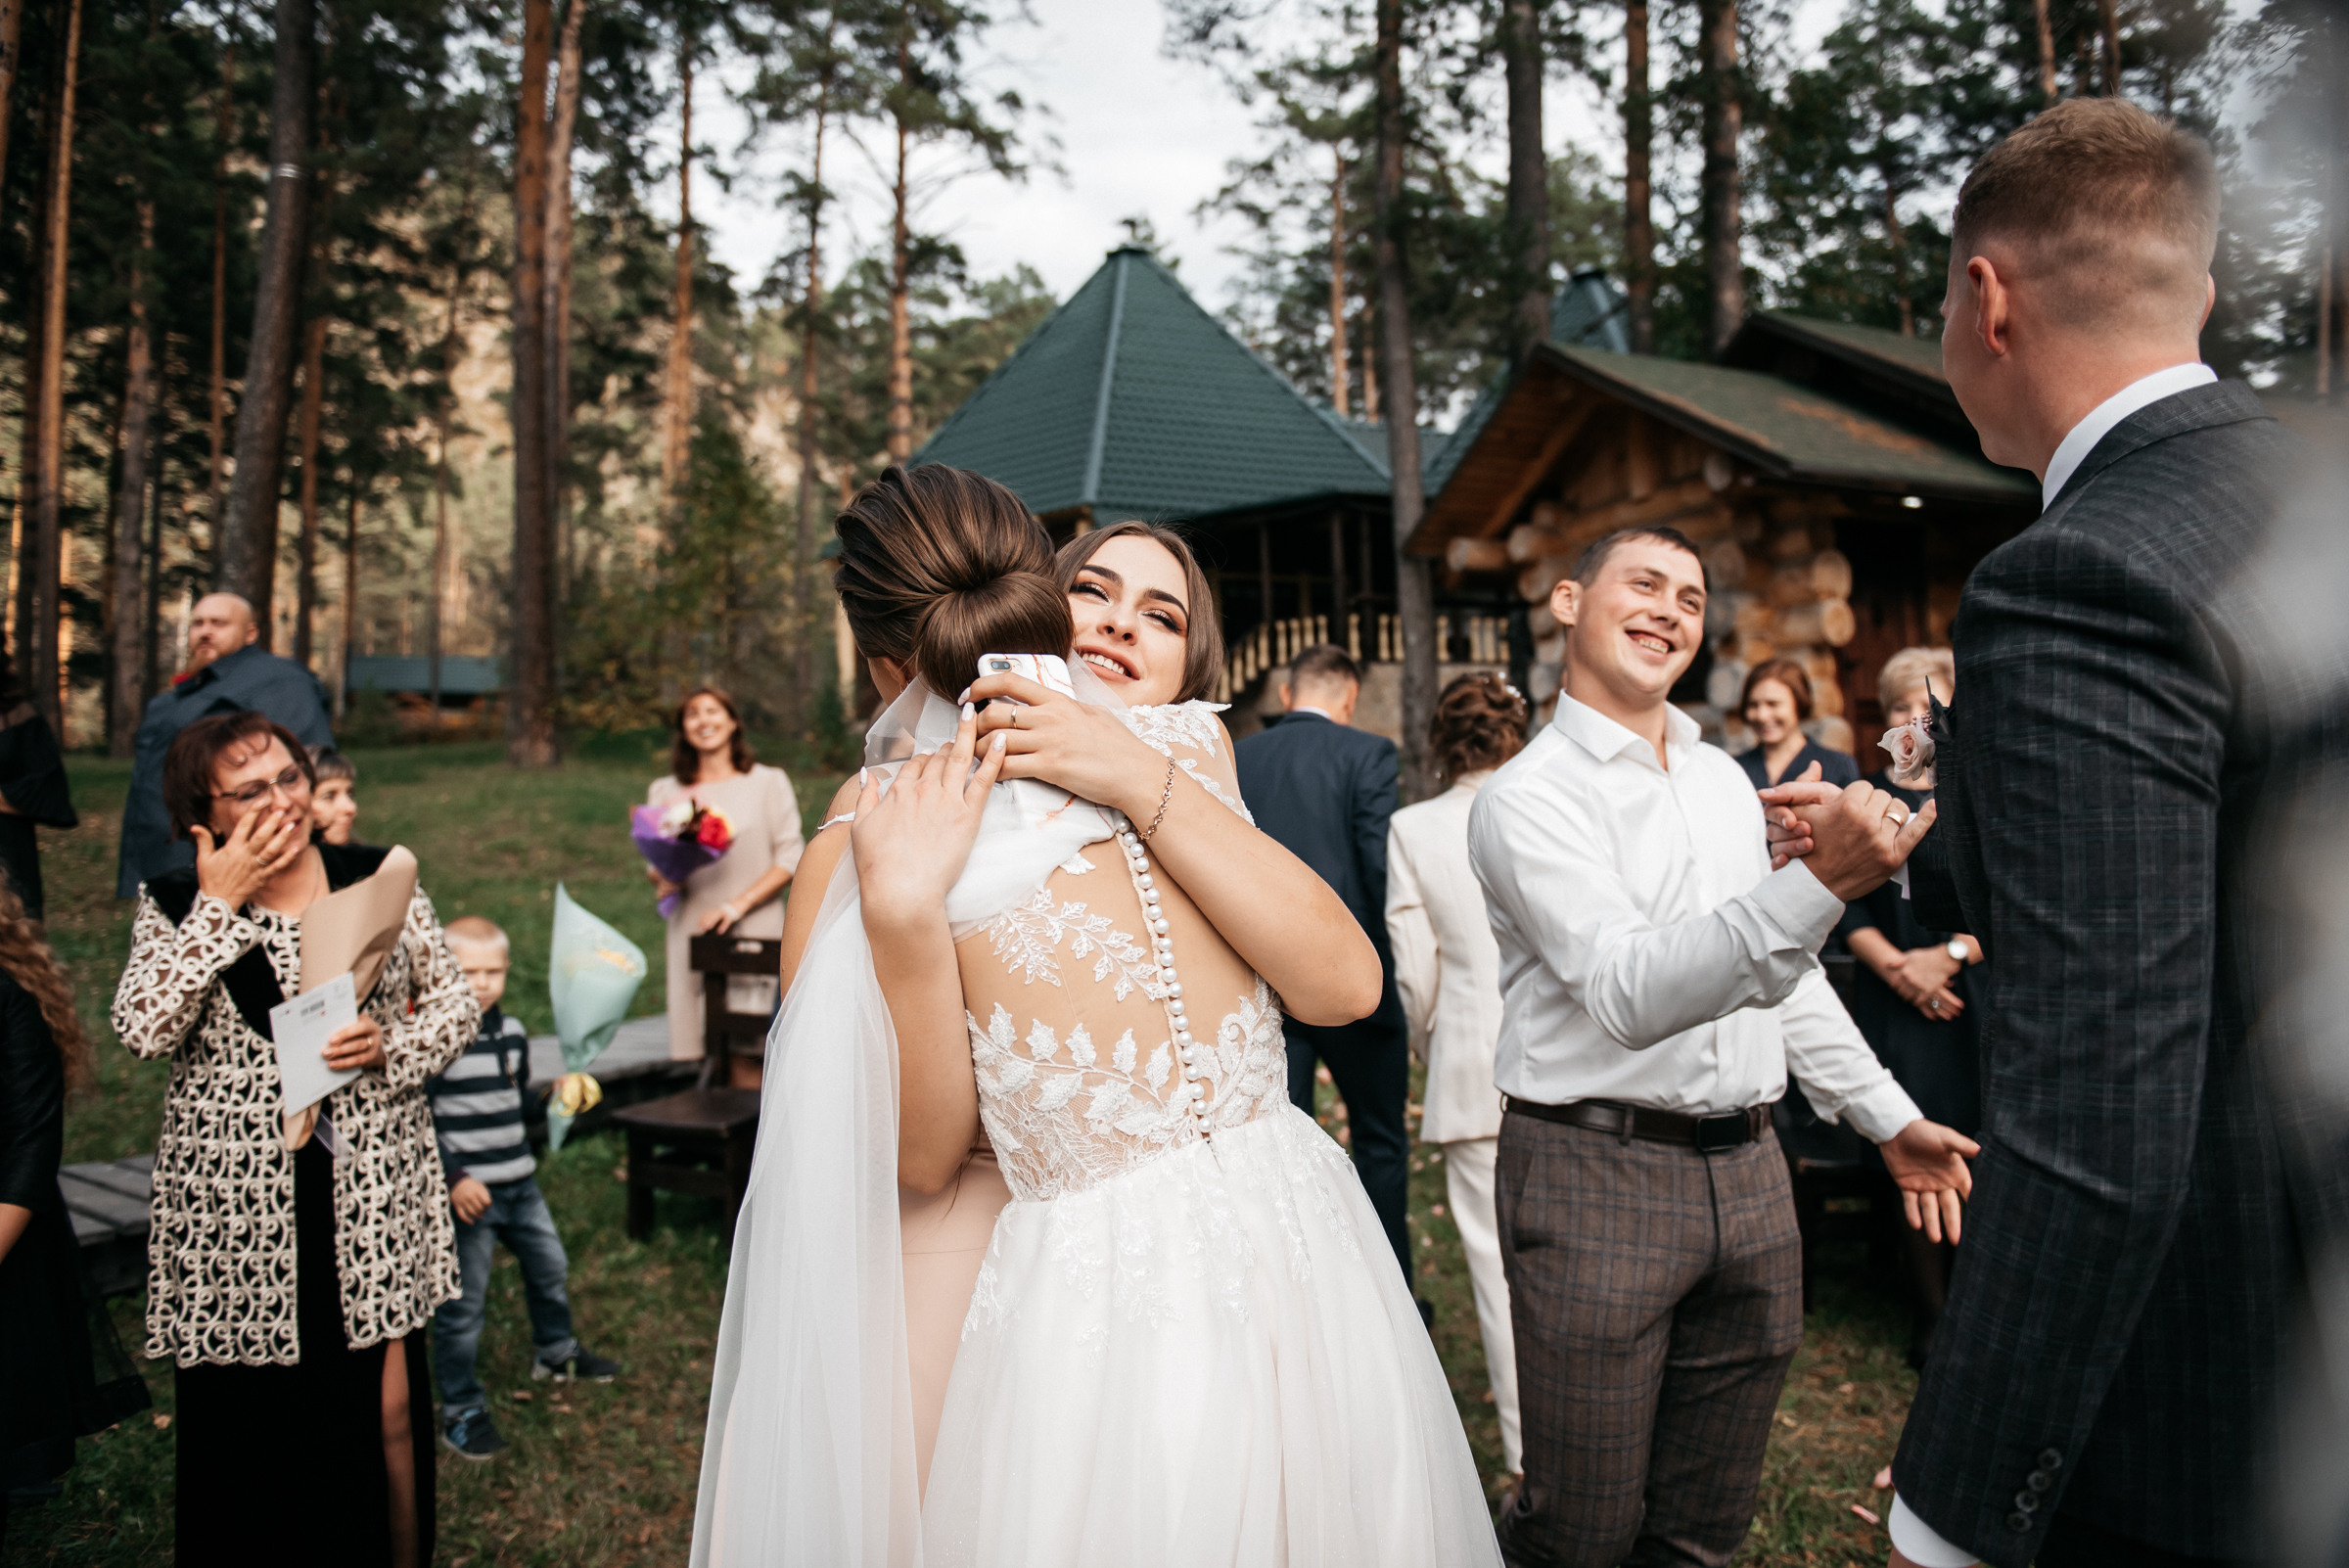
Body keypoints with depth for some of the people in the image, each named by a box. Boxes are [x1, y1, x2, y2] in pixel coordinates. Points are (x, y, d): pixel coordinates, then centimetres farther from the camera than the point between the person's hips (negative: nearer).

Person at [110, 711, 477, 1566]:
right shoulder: (173, 903, 1)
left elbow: (456, 1003, 6)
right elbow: (145, 1029, -15)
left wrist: (393, 1046, -13)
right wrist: (219, 903, -16)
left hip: (373, 1195, 1)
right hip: (236, 1211, 0)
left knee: (388, 1410, 7)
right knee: (243, 1419, 8)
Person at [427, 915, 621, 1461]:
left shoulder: (512, 1032, 7)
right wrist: (454, 1180, -21)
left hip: (520, 1185, 7)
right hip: (467, 1193, -7)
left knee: (549, 1268, 22)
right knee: (462, 1303, 0)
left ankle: (556, 1353, 47)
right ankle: (461, 1410, 15)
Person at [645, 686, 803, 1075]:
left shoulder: (768, 783, 8)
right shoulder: (666, 791, 17)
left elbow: (791, 858, 1)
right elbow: (655, 864, 21)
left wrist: (739, 903, -11)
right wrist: (662, 879, -3)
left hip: (753, 932, -3)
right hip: (693, 934, 3)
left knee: (745, 1056, -11)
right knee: (704, 1052, -3)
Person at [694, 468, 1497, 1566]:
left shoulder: (1183, 755, 2)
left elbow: (1347, 986, -11)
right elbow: (926, 1158, -9)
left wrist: (1143, 780, -17)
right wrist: (903, 909, -22)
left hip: (1298, 1254, 2)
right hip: (1093, 1310, -2)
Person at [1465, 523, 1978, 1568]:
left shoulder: (1725, 781, 14)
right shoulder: (1528, 797, -10)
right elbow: (1626, 996, -23)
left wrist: (1889, 1117, 19)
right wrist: (1823, 883, -33)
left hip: (1746, 1170, 7)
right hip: (1596, 1175, -6)